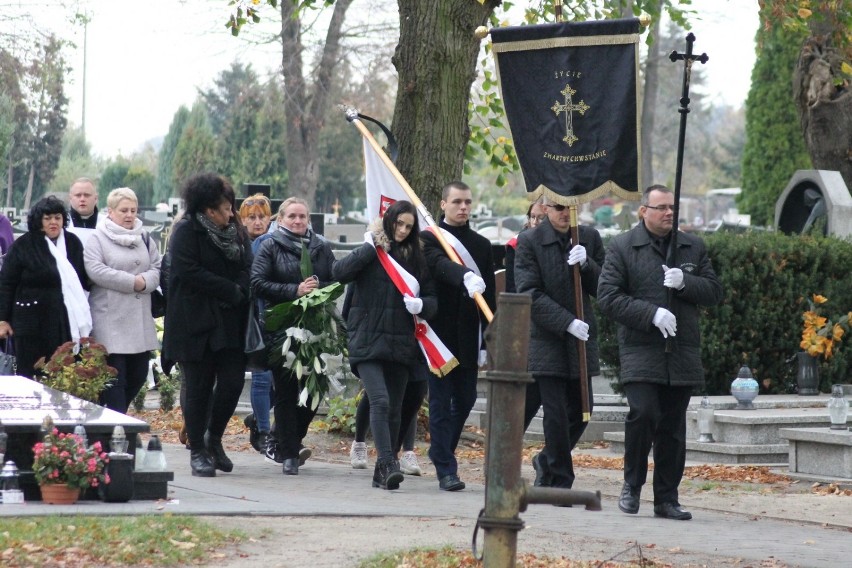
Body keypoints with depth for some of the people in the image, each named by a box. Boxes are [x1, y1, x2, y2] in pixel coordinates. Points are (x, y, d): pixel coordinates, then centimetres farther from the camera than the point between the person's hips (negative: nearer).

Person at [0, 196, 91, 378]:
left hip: (65, 321, 4)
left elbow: (85, 279, 18)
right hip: (33, 321, -3)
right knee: (31, 376, 0)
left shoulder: (73, 243, 8)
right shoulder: (23, 246, -3)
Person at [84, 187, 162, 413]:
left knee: (138, 375, 8)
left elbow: (156, 269, 10)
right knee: (115, 376, -6)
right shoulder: (98, 239, -2)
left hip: (140, 320, 6)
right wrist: (132, 281, -14)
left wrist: (145, 281, -13)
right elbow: (96, 270, -16)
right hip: (111, 320, -6)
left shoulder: (145, 238, 16)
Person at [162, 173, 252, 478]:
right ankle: (198, 451, 9)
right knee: (199, 389, 0)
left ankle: (214, 438, 20)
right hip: (196, 324, -5)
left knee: (233, 383, -2)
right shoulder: (186, 231, -7)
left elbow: (247, 268, 9)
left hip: (230, 324, 5)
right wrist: (231, 291, -12)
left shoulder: (236, 231, 11)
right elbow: (189, 271, -16)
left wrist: (238, 294, -12)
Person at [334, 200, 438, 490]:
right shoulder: (369, 253, 2)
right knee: (380, 401, -19)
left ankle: (384, 470, 17)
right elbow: (340, 273, -14)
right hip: (367, 340, -4)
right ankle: (387, 464, -25)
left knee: (394, 409, 8)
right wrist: (371, 246, -13)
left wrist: (421, 304, -10)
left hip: (401, 344, 4)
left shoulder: (416, 258, 12)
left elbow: (432, 298, 13)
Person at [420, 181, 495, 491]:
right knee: (441, 403, -3)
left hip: (468, 337, 5)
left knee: (465, 399, 9)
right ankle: (446, 469, -2)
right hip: (440, 334, -5)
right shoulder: (430, 239, -1)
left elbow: (489, 296, 11)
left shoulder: (482, 244, 12)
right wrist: (466, 276, -45)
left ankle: (441, 452, 30)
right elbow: (441, 265, -24)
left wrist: (486, 341, 5)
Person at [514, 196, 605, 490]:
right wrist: (567, 322, -18)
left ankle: (547, 461, 31)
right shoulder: (529, 241, -4)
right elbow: (530, 294, -10)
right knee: (556, 413, -7)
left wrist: (586, 265, -13)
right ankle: (560, 482, 4)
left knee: (580, 411, 7)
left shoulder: (590, 238, 8)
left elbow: (602, 288, 7)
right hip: (545, 339, -5)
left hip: (580, 338, 5)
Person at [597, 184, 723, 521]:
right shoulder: (622, 247, 2)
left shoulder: (693, 247, 14)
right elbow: (608, 297, -5)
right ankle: (632, 485, 2)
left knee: (673, 428, 5)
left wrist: (685, 283, -8)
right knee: (643, 413, -19)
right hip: (640, 351, -4)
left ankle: (667, 499, 14)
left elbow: (714, 292, 12)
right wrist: (652, 314, -15)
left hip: (682, 352, 4)